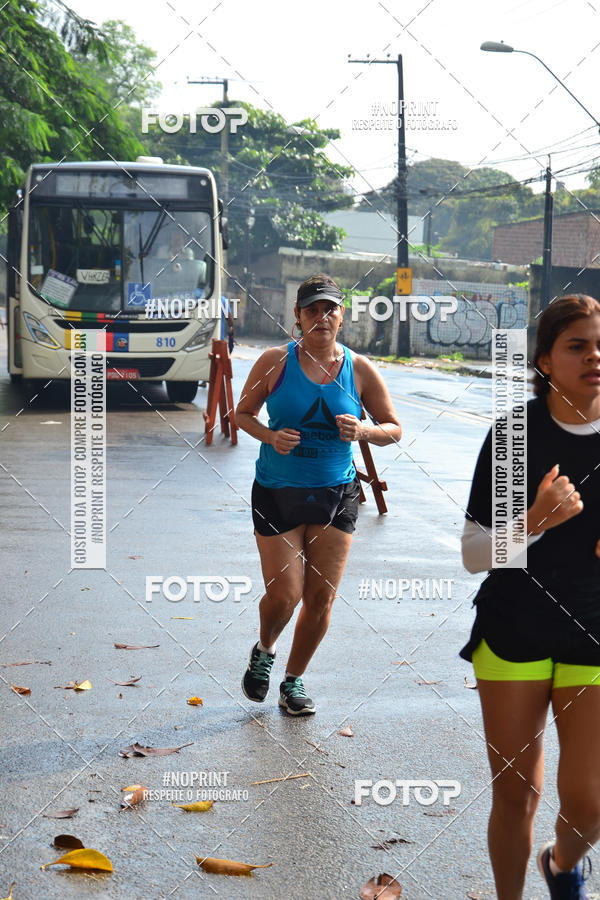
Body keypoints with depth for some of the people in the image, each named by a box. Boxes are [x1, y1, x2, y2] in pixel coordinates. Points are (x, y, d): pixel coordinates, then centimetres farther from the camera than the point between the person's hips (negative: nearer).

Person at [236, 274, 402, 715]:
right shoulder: (276, 361, -4)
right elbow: (243, 413, 6)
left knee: (321, 598, 2)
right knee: (284, 595, -7)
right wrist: (271, 437, -15)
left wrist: (363, 430, -15)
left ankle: (294, 680, 24)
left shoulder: (359, 369, 0)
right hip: (277, 493, -2)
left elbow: (393, 429, 7)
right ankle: (264, 652, 28)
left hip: (336, 495, 2)